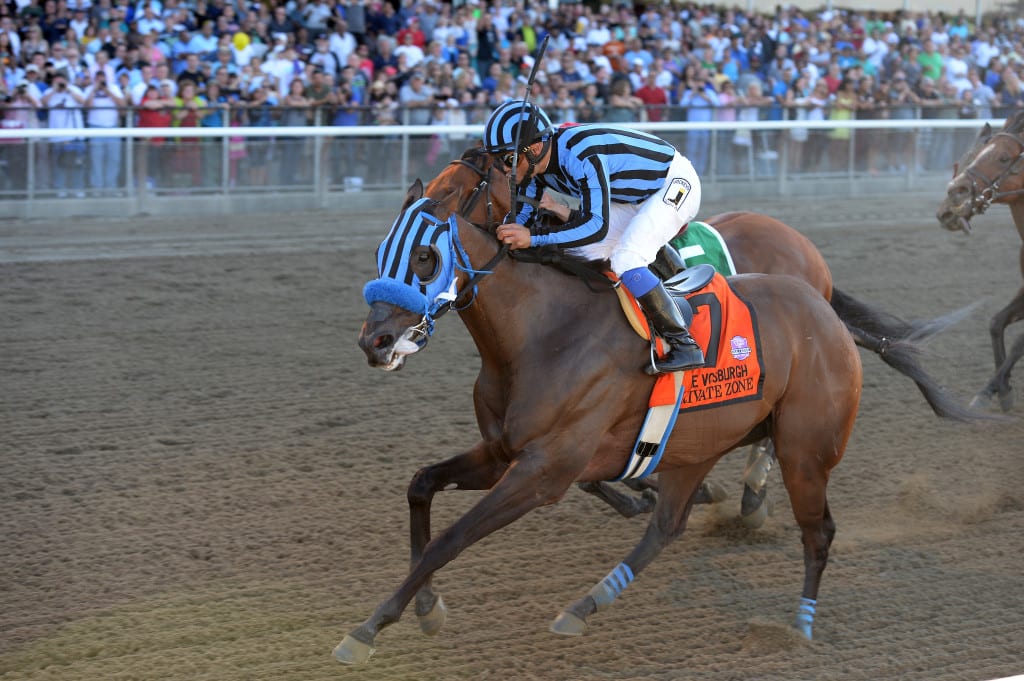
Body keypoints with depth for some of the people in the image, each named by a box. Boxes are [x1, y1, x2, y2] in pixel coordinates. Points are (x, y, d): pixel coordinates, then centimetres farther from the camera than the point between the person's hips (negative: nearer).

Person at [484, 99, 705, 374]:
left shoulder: (582, 155, -37)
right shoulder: (535, 161, -10)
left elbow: (597, 226, -39)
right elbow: (521, 212, 4)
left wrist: (533, 237, -41)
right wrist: (506, 233, -17)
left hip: (676, 182, -9)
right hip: (637, 194, 9)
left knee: (625, 262, -25)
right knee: (583, 254, 2)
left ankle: (685, 346, -18)